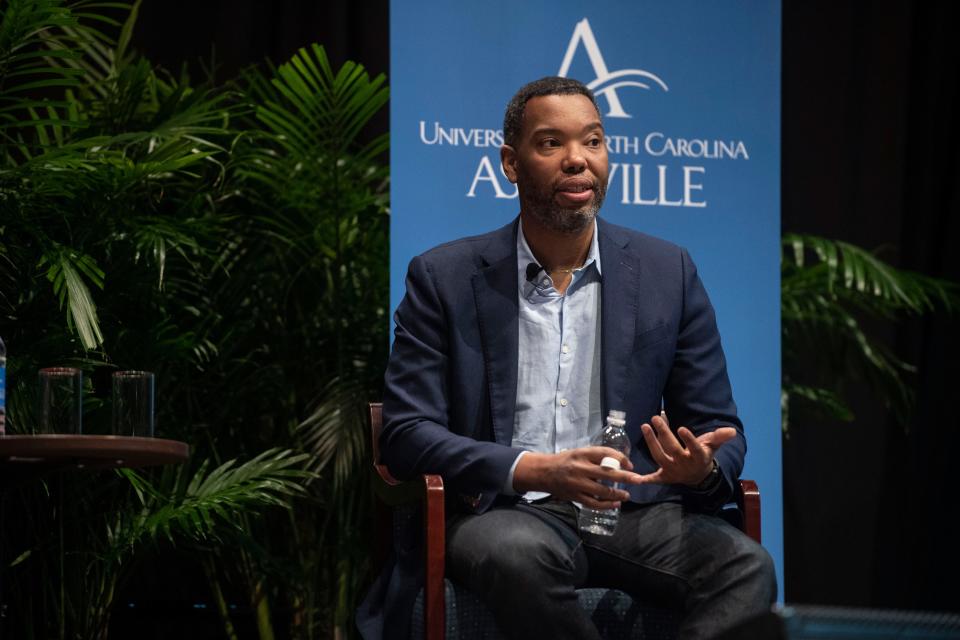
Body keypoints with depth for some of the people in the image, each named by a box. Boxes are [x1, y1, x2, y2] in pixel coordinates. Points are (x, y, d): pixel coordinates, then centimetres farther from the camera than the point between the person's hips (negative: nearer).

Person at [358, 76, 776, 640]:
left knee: (746, 566, -30)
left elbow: (719, 430, 12)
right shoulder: (444, 278, 5)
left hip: (634, 511, 2)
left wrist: (702, 467, -16)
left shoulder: (668, 273, 11)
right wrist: (535, 471, -20)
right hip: (506, 512, -2)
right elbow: (407, 434, -3)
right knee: (520, 556, -38)